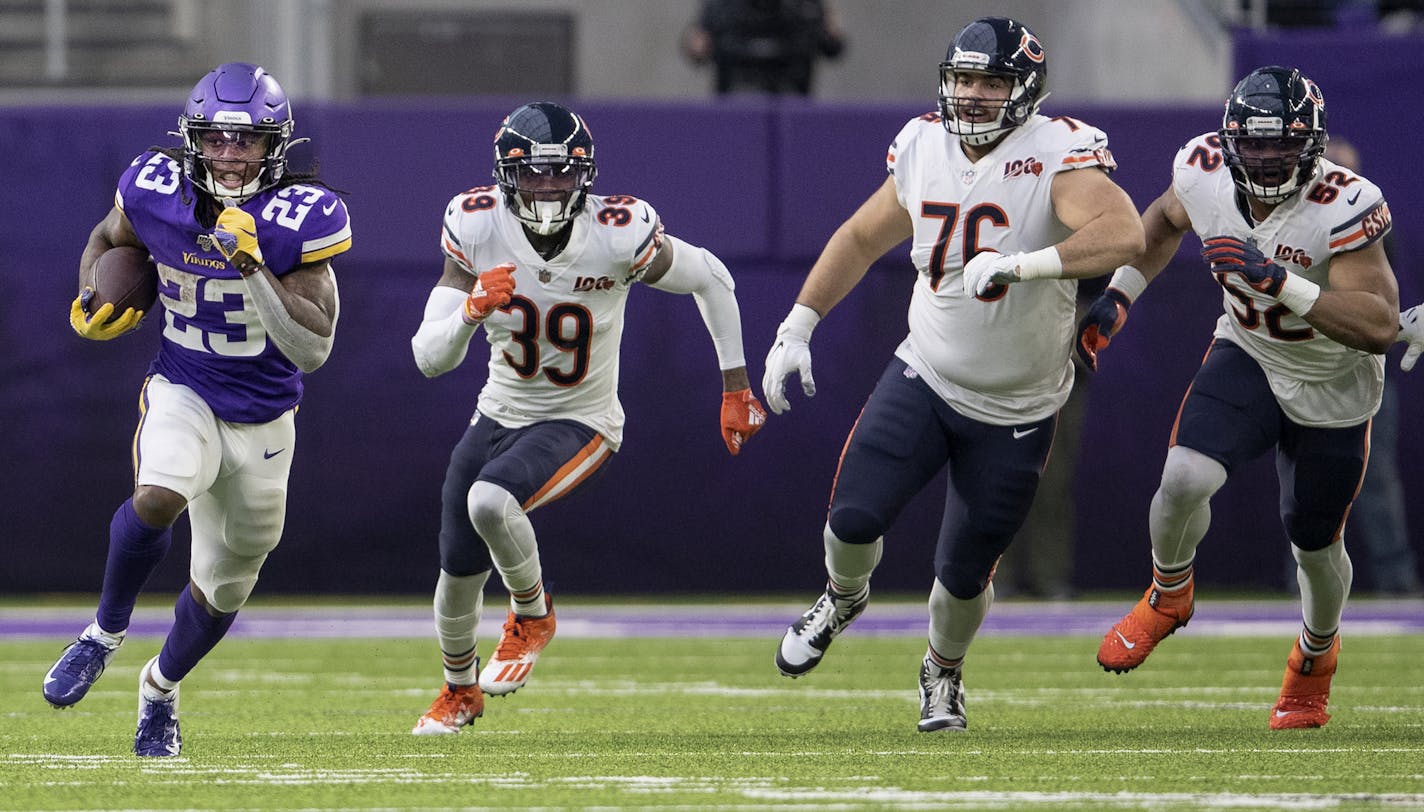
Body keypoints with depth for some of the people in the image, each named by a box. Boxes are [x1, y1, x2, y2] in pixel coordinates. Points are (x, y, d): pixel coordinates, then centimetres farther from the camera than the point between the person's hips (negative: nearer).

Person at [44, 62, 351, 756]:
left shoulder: (300, 219, -18)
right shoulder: (156, 192, -12)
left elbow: (313, 349, -22)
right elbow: (106, 239, 12)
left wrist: (251, 266, -31)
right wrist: (91, 304, -8)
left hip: (263, 421, 1)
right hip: (182, 394, -1)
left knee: (222, 587, 14)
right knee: (158, 499, -34)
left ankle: (161, 686, 45)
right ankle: (104, 635, -9)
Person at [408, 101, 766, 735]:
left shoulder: (617, 236, -25)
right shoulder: (478, 229, -18)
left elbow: (711, 279, -7)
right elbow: (430, 359, -18)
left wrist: (735, 388, -1)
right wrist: (472, 311, -40)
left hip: (580, 425, -4)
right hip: (501, 415, 4)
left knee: (489, 501, -31)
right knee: (460, 571, 10)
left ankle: (532, 615, 0)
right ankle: (460, 689, 42)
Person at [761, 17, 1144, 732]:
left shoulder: (1056, 157, -20)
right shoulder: (924, 150, -2)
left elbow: (1124, 234, -38)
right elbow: (861, 238, 14)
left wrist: (1019, 264, -46)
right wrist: (797, 327, 8)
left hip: (1014, 414, -3)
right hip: (924, 377, 3)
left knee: (964, 574, 4)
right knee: (855, 517, -14)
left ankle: (943, 672, 38)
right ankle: (844, 598, 22)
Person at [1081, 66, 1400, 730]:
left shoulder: (1344, 207, -32)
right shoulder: (1205, 172, -18)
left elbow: (1379, 327, -39)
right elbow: (1165, 222, 8)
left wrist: (1278, 280, -45)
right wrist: (1118, 296, 1)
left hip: (1333, 386, -2)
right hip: (1248, 358, 2)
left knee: (1314, 544, 12)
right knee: (1185, 478, -24)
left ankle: (1315, 656, 45)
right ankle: (1168, 595, 8)